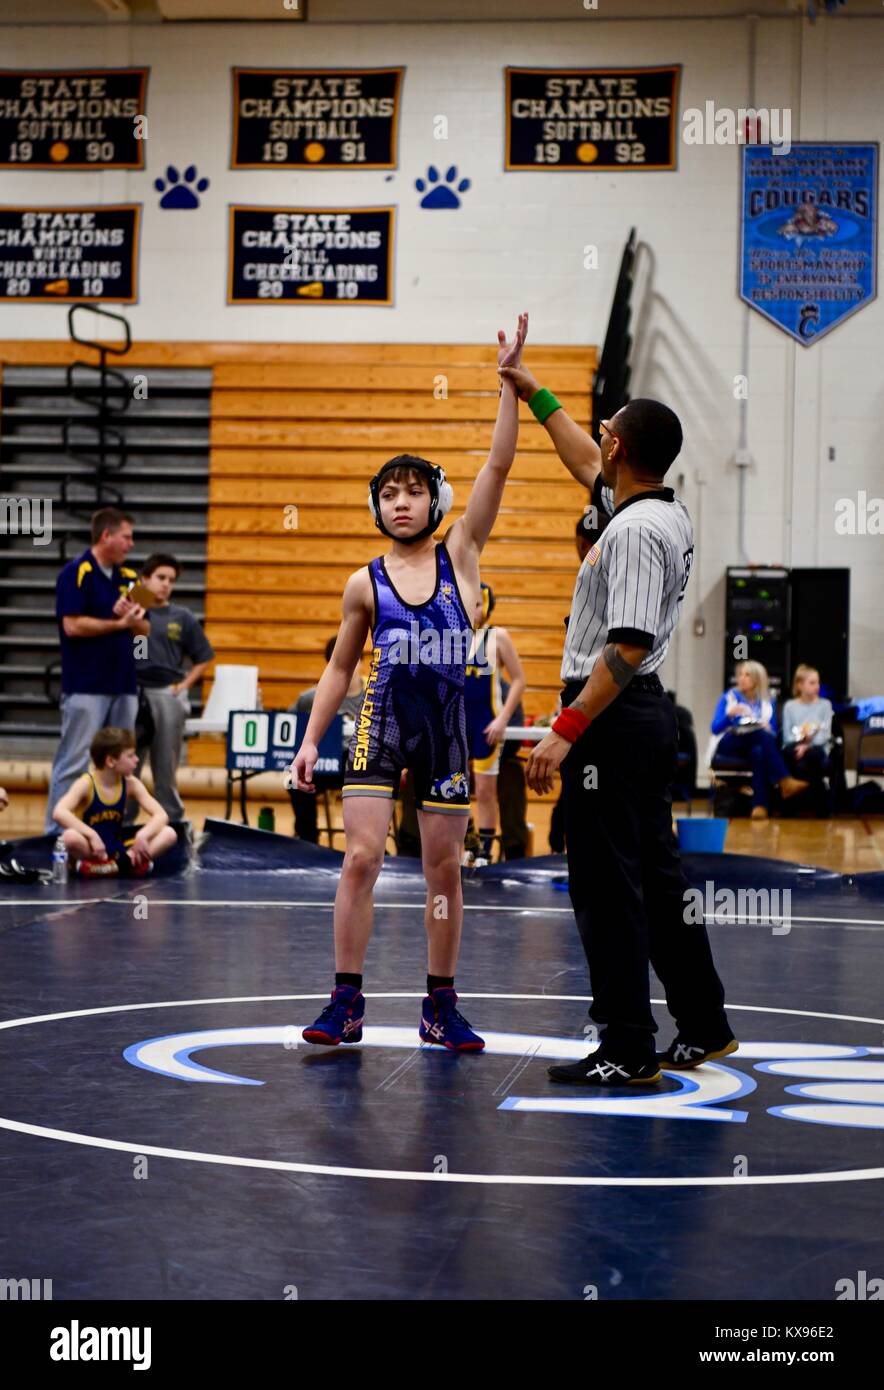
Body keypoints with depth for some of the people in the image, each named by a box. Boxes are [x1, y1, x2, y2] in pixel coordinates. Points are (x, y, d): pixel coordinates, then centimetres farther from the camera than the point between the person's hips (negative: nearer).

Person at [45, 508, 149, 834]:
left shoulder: (128, 577, 13)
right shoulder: (77, 573, -8)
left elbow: (144, 629, 15)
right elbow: (73, 625, -17)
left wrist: (132, 617, -8)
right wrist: (118, 623, -9)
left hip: (123, 685, 7)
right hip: (86, 687, -7)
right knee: (73, 763, -5)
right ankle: (56, 833, 0)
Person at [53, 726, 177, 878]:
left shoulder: (130, 784, 0)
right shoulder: (87, 784, -14)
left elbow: (161, 815, -5)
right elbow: (59, 812, -31)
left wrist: (142, 835, -25)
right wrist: (92, 835, -40)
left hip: (118, 852, 4)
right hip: (92, 852, -4)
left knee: (169, 834, -13)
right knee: (71, 837, -39)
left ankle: (126, 861, -30)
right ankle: (127, 864, -26)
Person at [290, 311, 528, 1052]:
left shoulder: (460, 554, 2)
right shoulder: (365, 584, 4)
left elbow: (499, 465, -5)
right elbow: (340, 666, 12)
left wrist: (510, 379, -10)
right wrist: (311, 737, 4)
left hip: (447, 723, 0)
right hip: (382, 722, 0)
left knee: (445, 867, 6)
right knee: (361, 858, -8)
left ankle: (441, 1007, 16)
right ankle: (346, 1002, 0)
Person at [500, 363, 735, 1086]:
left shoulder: (635, 531, -18)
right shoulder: (671, 514, 11)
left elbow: (628, 647, -25)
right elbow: (589, 464, 29)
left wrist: (565, 731, -25)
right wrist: (534, 392, 36)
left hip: (612, 716, -10)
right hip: (650, 710, 10)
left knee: (607, 885, -4)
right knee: (659, 873, 15)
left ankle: (629, 1049, 0)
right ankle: (704, 1027, 23)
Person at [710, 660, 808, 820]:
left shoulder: (767, 702, 15)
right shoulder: (729, 697, 10)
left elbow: (772, 733, 7)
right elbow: (715, 729, -1)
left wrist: (767, 728, -16)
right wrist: (730, 714, -18)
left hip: (755, 744, 1)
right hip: (727, 745, -1)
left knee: (759, 752, -39)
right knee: (763, 735, -33)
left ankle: (760, 805, -49)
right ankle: (785, 781, -45)